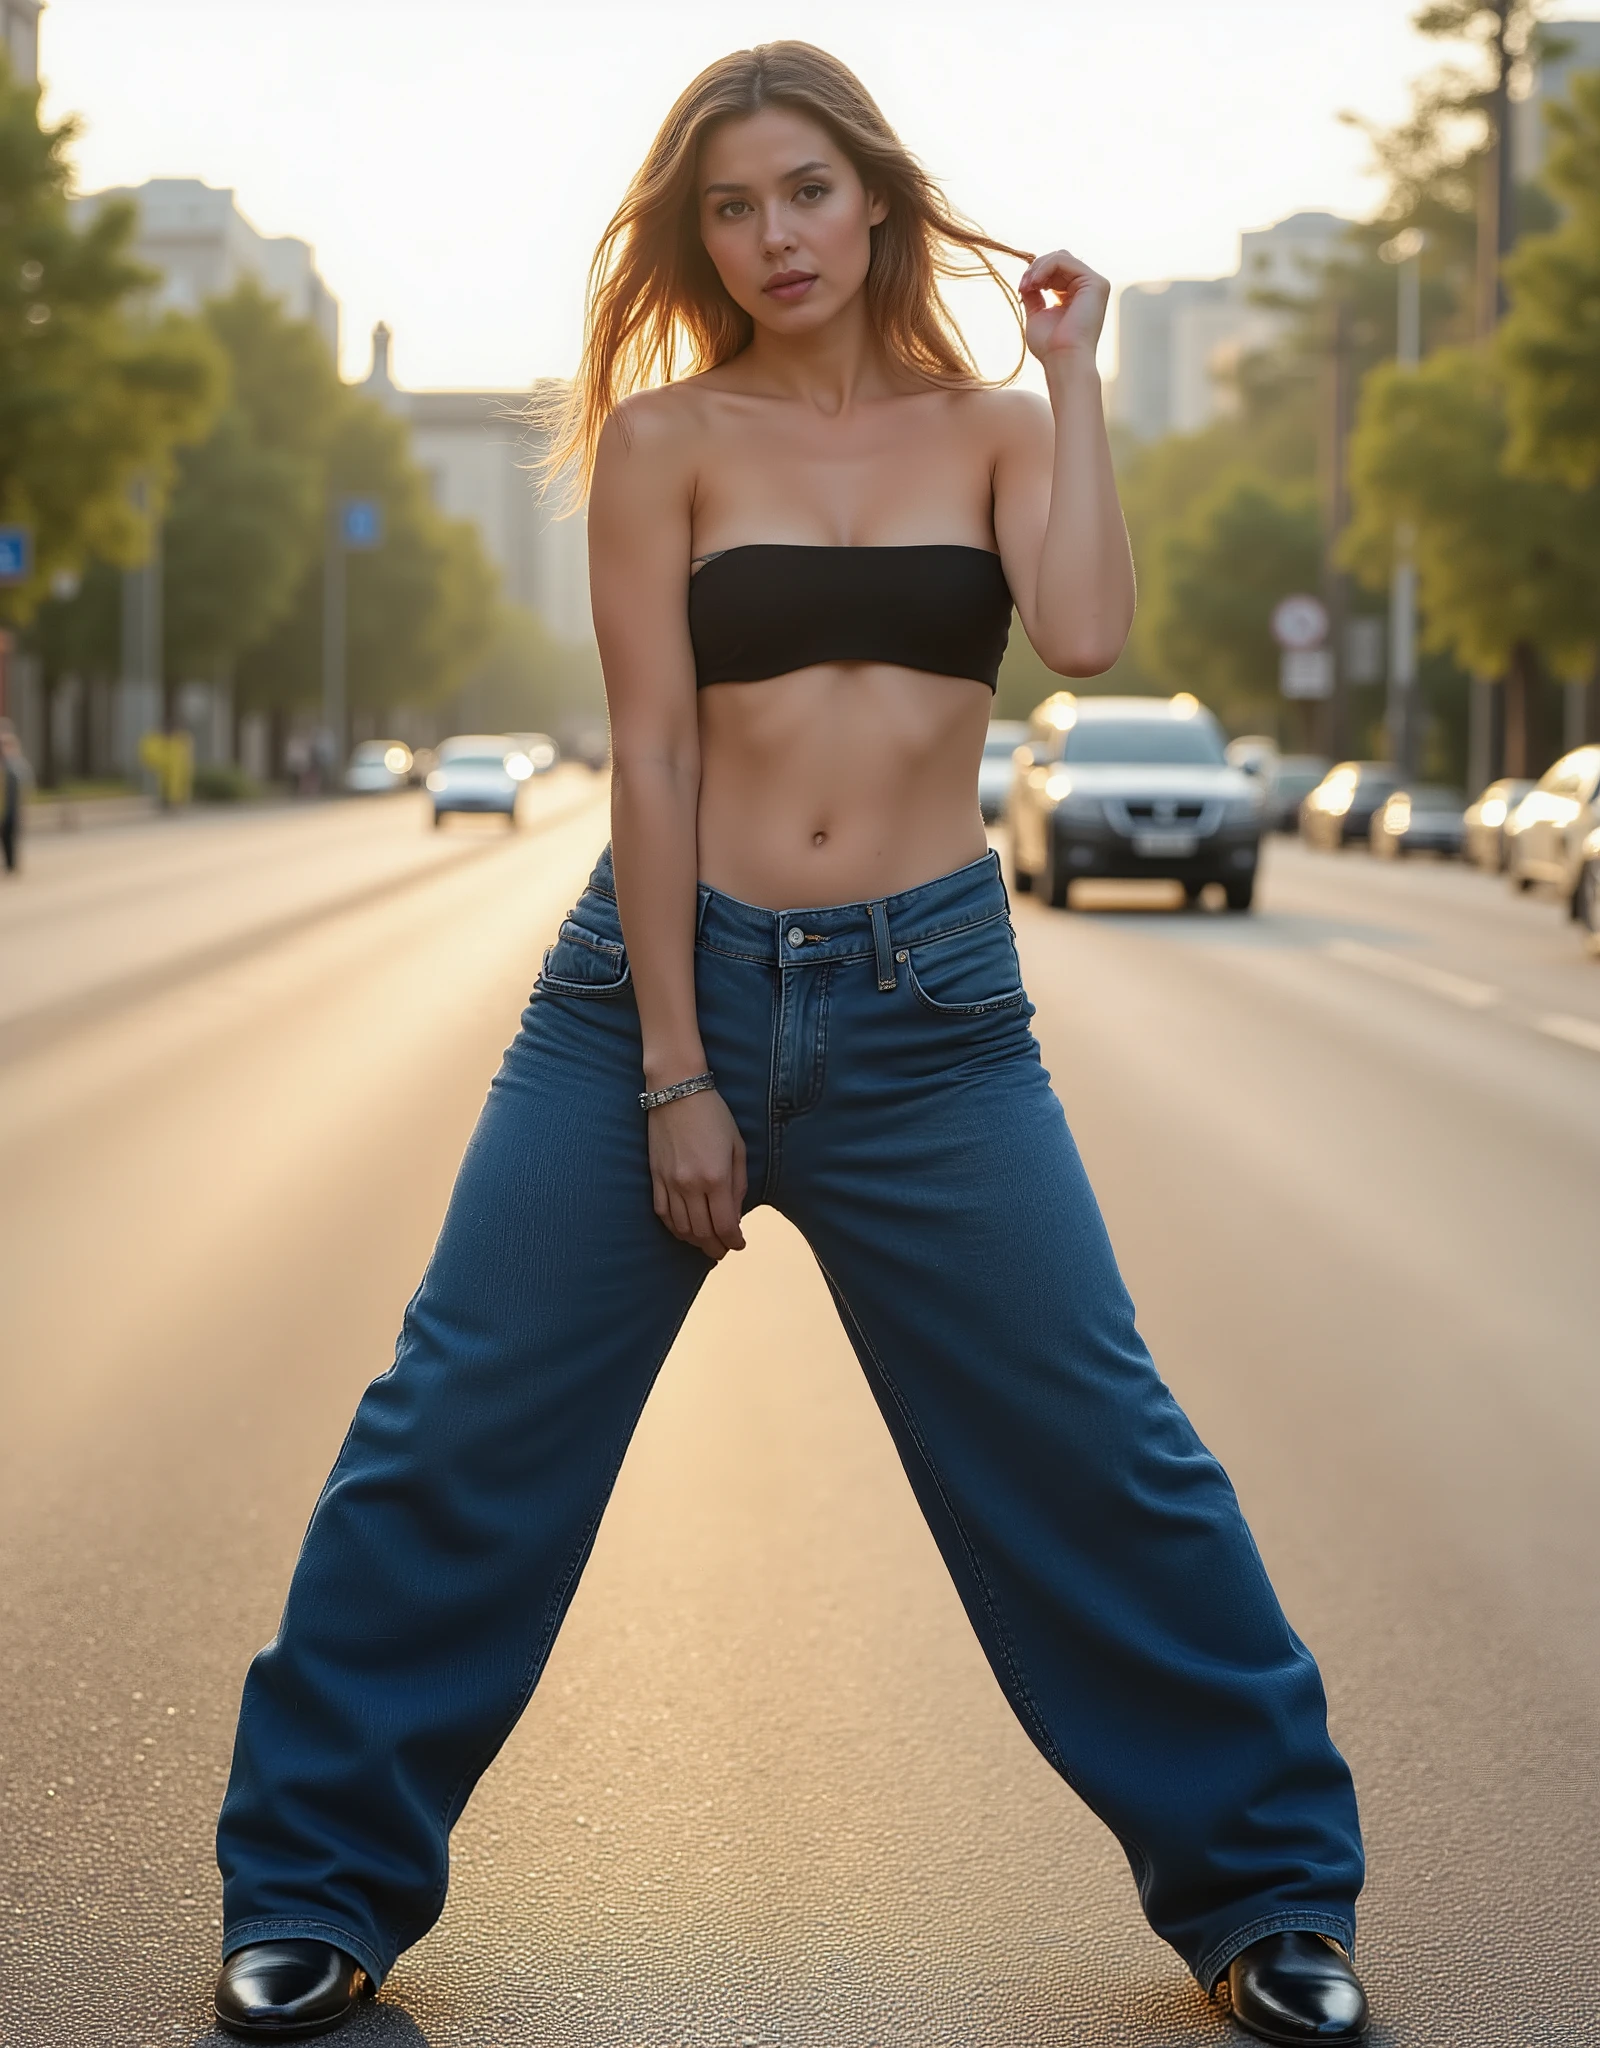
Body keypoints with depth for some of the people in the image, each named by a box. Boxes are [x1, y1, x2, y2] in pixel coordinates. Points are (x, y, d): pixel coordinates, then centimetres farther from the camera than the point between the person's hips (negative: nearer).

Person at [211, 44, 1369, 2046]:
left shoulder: (988, 430, 8)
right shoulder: (667, 436, 2)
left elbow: (1087, 630, -12)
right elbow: (652, 752, -4)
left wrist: (1071, 370, -5)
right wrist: (675, 1073, -9)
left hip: (930, 1002, 1)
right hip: (666, 972, -1)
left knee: (1100, 1455, 2)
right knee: (459, 1437, -1)